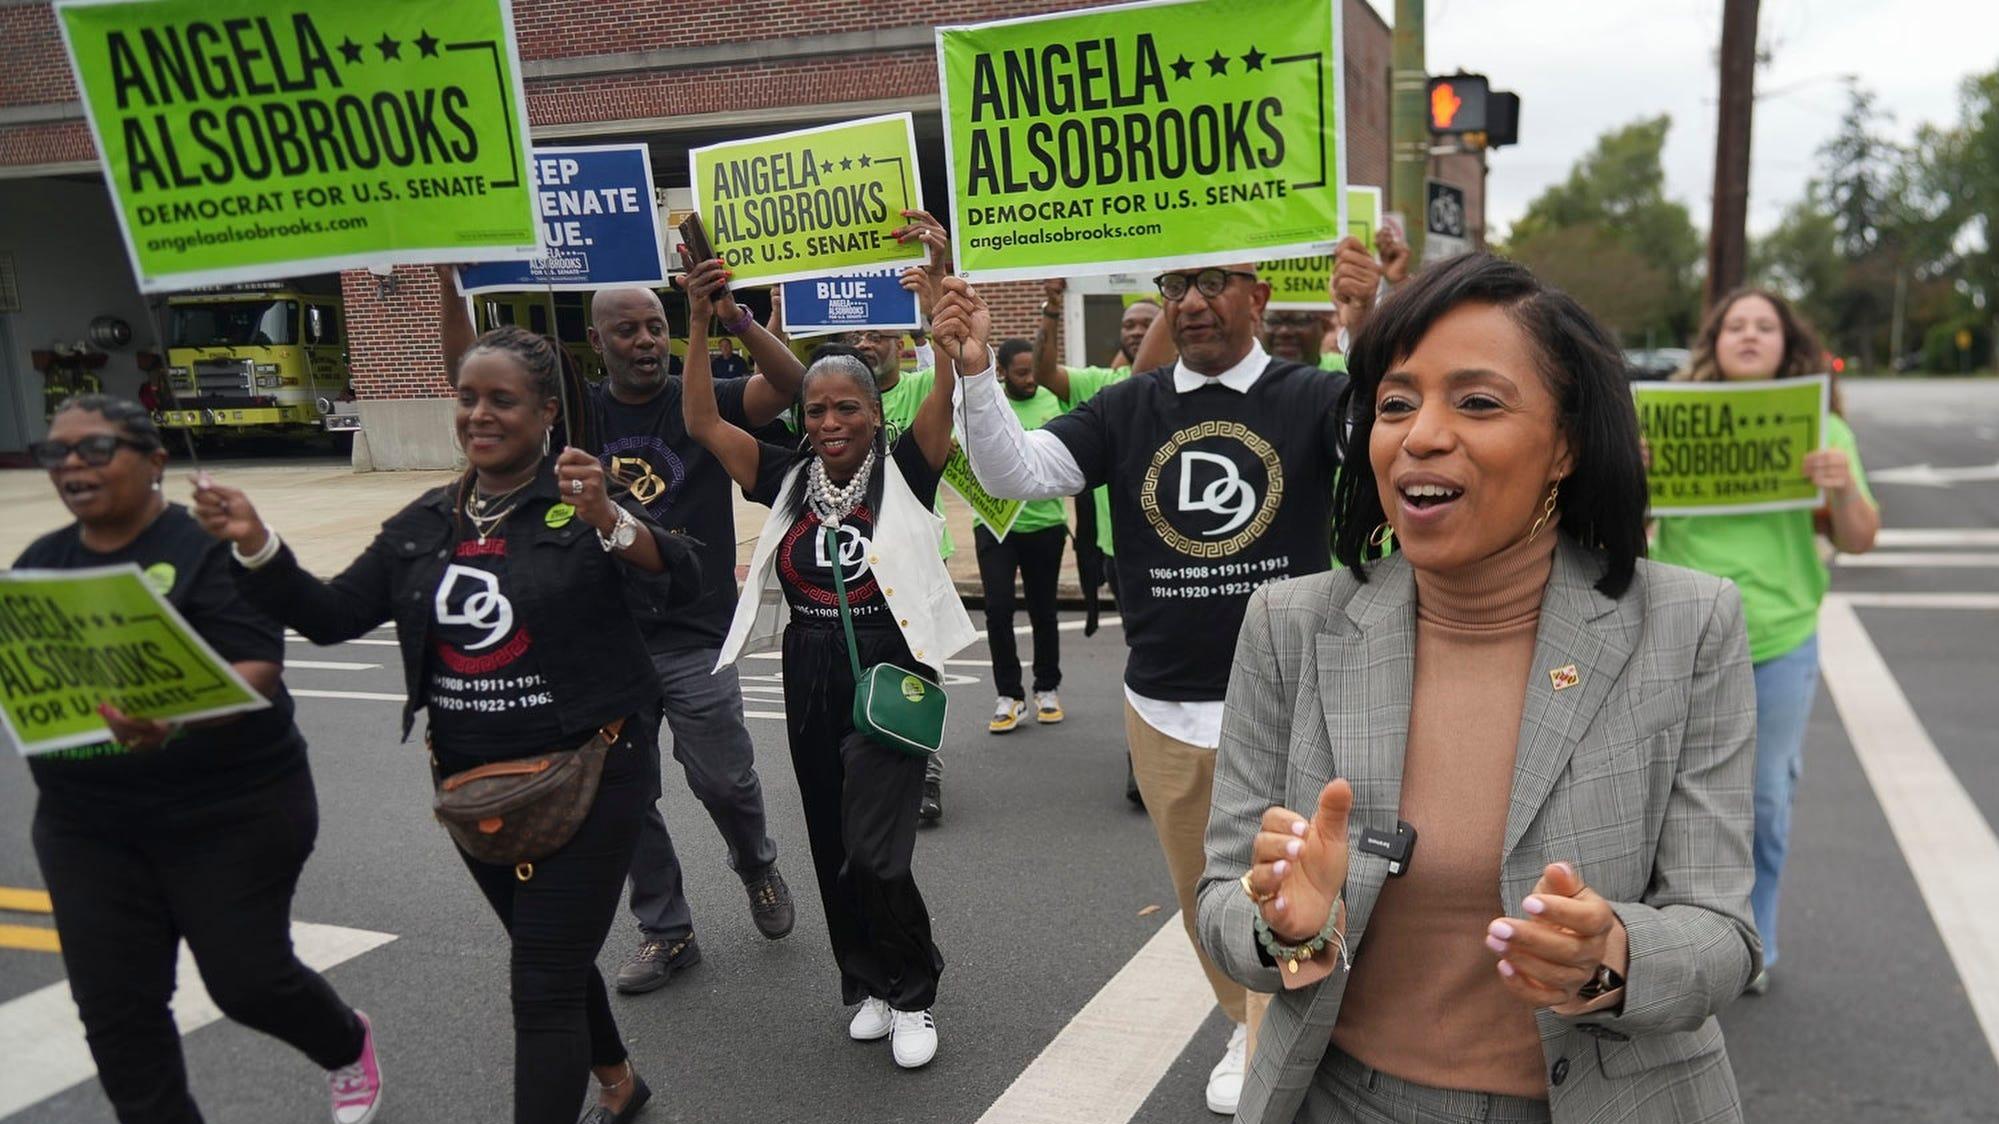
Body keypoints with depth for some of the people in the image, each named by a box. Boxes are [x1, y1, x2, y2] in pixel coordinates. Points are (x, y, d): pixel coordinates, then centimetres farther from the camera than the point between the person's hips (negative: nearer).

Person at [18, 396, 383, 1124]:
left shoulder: (208, 549, -11)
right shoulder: (40, 564, 8)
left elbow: (256, 672, -20)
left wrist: (176, 719, -38)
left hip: (231, 811, -5)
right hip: (87, 827, 5)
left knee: (245, 978, 4)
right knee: (114, 1009, 5)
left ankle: (348, 1045, 36)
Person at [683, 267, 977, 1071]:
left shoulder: (903, 471, -5)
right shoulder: (789, 479, 2)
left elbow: (944, 400, -21)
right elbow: (703, 422, -4)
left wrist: (956, 351, -39)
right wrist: (701, 321, -12)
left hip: (891, 679, -4)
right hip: (810, 683, 4)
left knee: (875, 855, -8)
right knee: (834, 852, 15)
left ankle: (911, 994, 17)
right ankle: (869, 985, 36)